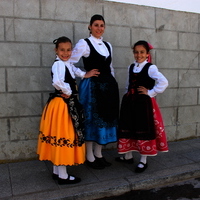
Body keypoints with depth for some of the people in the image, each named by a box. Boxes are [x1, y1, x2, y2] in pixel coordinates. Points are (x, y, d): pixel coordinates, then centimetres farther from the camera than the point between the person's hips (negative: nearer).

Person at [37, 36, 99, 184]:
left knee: (63, 137, 15)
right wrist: (68, 92, -21)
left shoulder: (67, 64, 13)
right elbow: (57, 82, -37)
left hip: (67, 104, 10)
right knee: (63, 137, -3)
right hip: (62, 105, -10)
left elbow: (73, 70, 39)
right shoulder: (58, 64, -17)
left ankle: (57, 171, 27)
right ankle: (63, 176, 10)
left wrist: (84, 75, 33)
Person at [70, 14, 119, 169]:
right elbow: (70, 63, -13)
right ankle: (90, 157, 16)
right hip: (92, 86, -6)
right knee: (92, 119, 1)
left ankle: (99, 154, 25)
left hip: (108, 86, 7)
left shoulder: (108, 45, 14)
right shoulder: (84, 43, -5)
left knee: (105, 118, 10)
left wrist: (113, 83, 17)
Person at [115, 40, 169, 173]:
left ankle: (143, 161, 17)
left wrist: (150, 93, -16)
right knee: (128, 129, 12)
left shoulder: (150, 68, -9)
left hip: (145, 103, -6)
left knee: (144, 130, 2)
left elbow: (164, 82, -19)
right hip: (130, 102, 6)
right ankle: (128, 156, 30)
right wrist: (128, 95, 10)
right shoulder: (131, 67, 11)